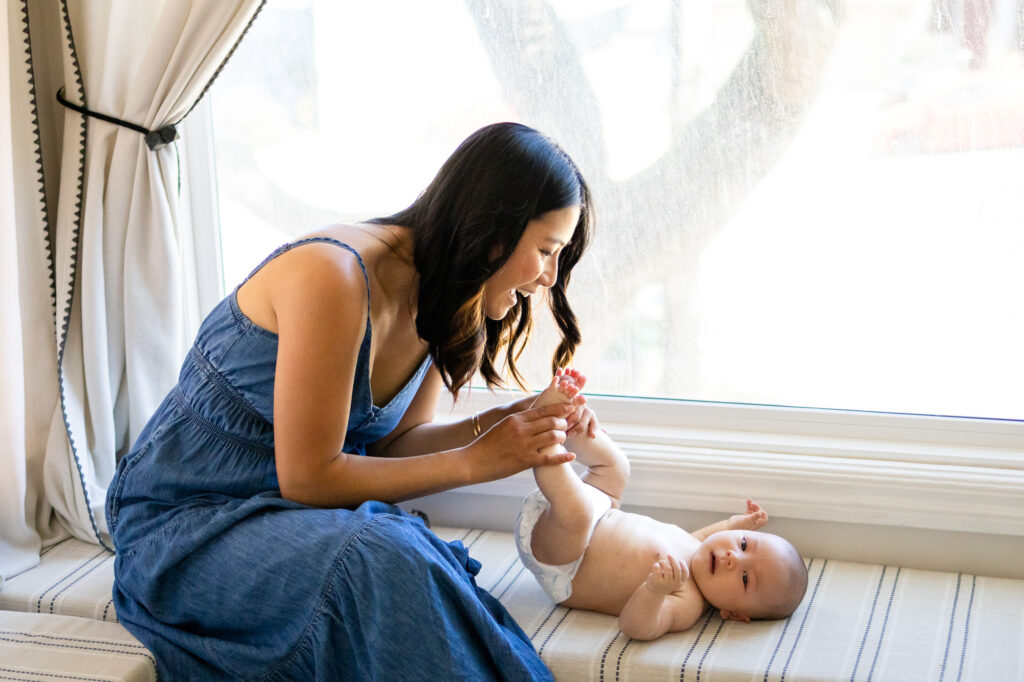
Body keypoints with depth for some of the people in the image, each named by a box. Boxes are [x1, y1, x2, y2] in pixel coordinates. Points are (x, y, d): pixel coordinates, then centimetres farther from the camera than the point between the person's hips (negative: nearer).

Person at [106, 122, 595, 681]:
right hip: (187, 524, -6)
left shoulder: (440, 301, 1)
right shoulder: (332, 276, -25)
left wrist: (491, 427, -11)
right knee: (389, 561, -34)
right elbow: (307, 477, -21)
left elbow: (390, 443, 6)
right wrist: (474, 461, -17)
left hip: (300, 516, 7)